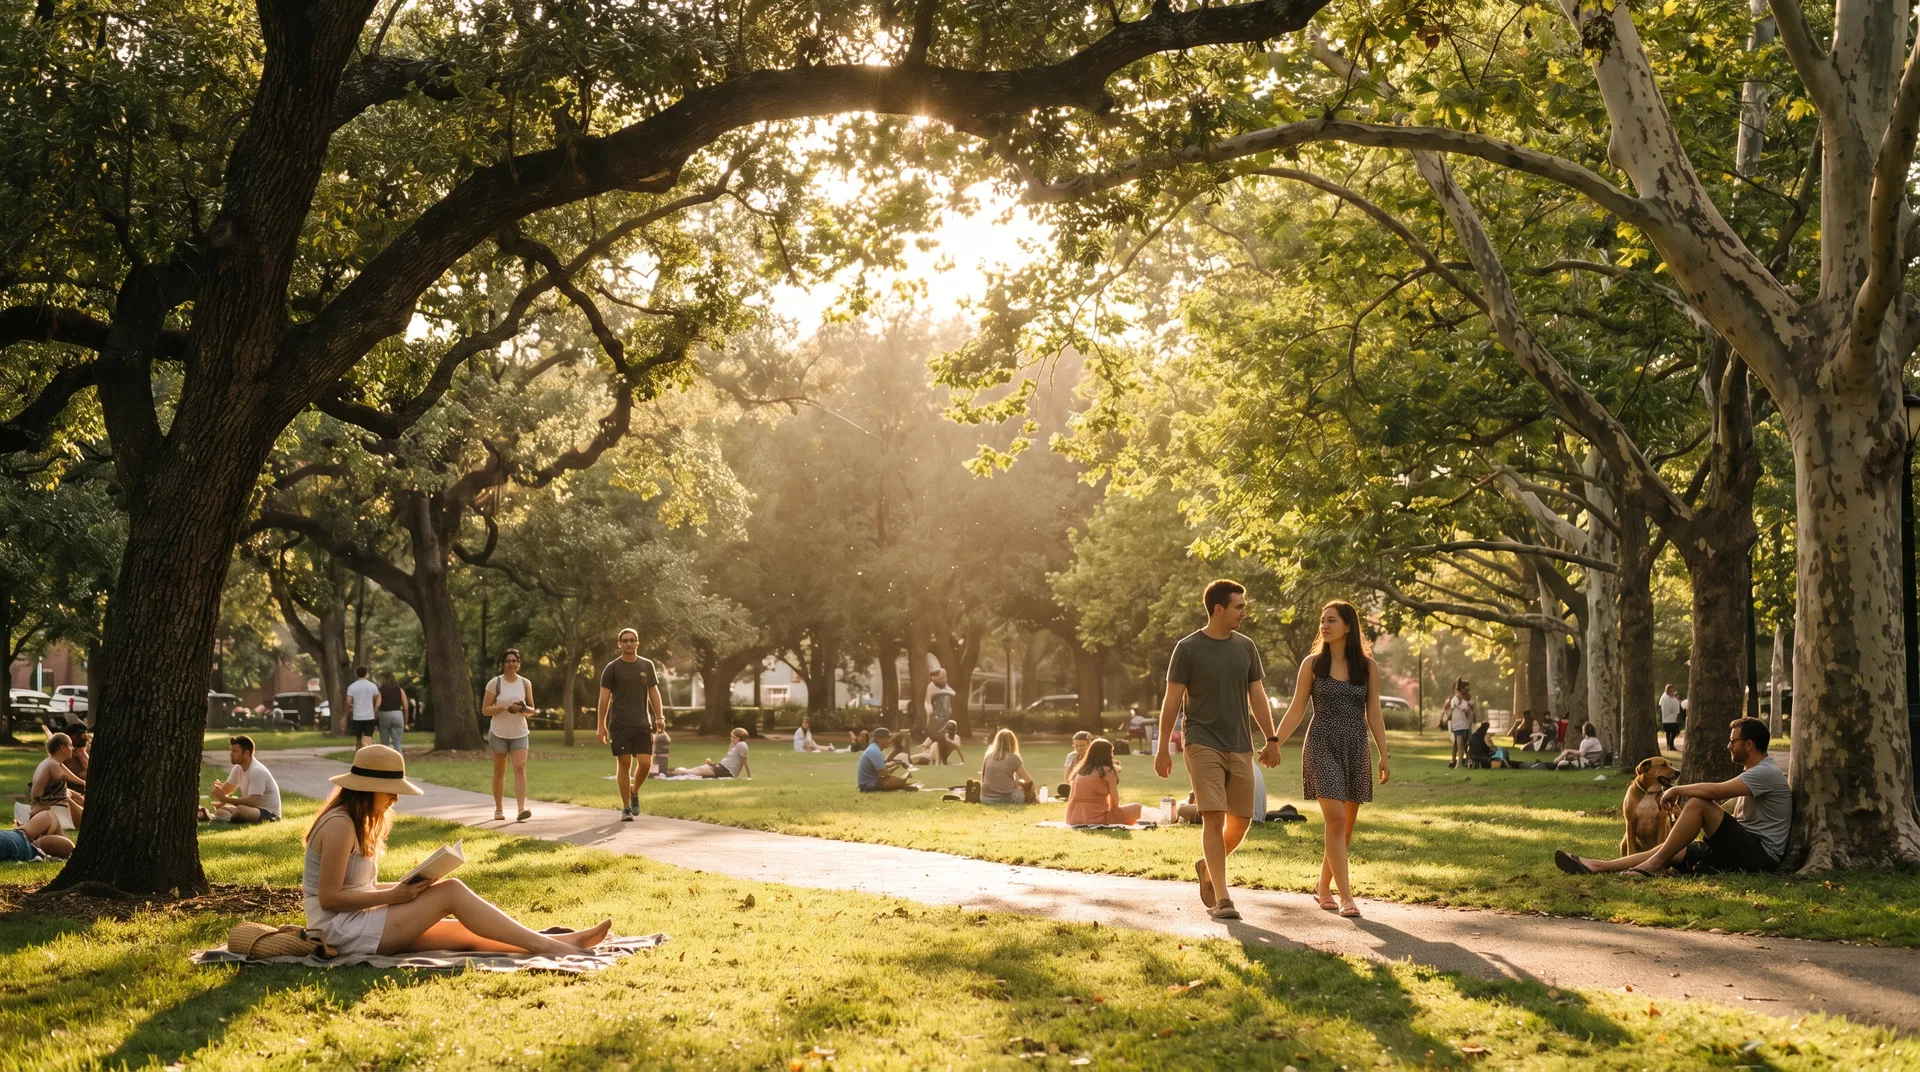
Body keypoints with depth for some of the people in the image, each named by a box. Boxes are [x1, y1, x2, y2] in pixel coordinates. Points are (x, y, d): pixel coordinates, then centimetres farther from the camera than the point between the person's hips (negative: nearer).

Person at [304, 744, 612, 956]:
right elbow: (329, 897, -20)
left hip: (358, 926, 9)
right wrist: (393, 896, -18)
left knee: (466, 934, -3)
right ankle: (545, 946, -19)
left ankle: (556, 944, -11)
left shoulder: (356, 823, 16)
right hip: (343, 931, -9)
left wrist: (406, 887, 1)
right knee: (451, 891, -17)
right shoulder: (340, 826, -16)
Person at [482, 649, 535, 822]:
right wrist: (505, 707, -20)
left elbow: (532, 709, 12)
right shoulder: (494, 683, -4)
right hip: (499, 733, -1)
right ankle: (498, 809, 20)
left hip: (520, 733, 1)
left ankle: (521, 809, -22)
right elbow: (485, 710, -6)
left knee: (520, 768, -13)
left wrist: (524, 708, -12)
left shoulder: (525, 683, 4)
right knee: (499, 772, 8)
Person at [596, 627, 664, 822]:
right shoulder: (612, 668, 1)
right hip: (620, 724, -2)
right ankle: (626, 808, 5)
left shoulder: (647, 666, 10)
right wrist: (601, 725, -4)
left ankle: (634, 792, 24)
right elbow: (604, 697, 0)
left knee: (645, 762, -5)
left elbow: (653, 692, 12)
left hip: (643, 724, 2)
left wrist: (660, 717, 1)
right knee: (624, 764, -3)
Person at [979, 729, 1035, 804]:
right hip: (1005, 800, -4)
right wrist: (1018, 782, 21)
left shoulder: (988, 756, 5)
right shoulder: (1013, 758, -5)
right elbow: (1028, 780, -1)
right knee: (1029, 785, 17)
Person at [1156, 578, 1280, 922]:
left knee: (1241, 821, 5)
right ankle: (1221, 898, -9)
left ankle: (1208, 866, 32)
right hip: (1203, 745, -5)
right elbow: (1172, 700, -2)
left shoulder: (1245, 647, 9)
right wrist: (1163, 748, -3)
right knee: (1213, 817, -12)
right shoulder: (1188, 648, -5)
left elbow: (1257, 697, 14)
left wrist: (1272, 740, 11)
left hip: (1239, 747, 5)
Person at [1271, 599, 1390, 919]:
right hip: (1322, 745, -3)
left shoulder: (1367, 666, 5)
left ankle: (1323, 889, 23)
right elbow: (1296, 711, 4)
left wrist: (1384, 756, 0)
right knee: (1336, 820, -13)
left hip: (1355, 749, 3)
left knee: (1347, 825, 6)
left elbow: (1374, 715, 6)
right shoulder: (1312, 664, 2)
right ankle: (1346, 897, -11)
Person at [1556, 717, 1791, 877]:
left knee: (1699, 804, -24)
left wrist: (1676, 790, -10)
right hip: (1743, 847, 9)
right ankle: (1596, 866, -14)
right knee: (1670, 850, -5)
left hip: (1760, 853, -9)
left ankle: (1653, 865, -20)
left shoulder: (1766, 773, -12)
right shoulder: (1754, 772, 21)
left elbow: (1715, 791, -25)